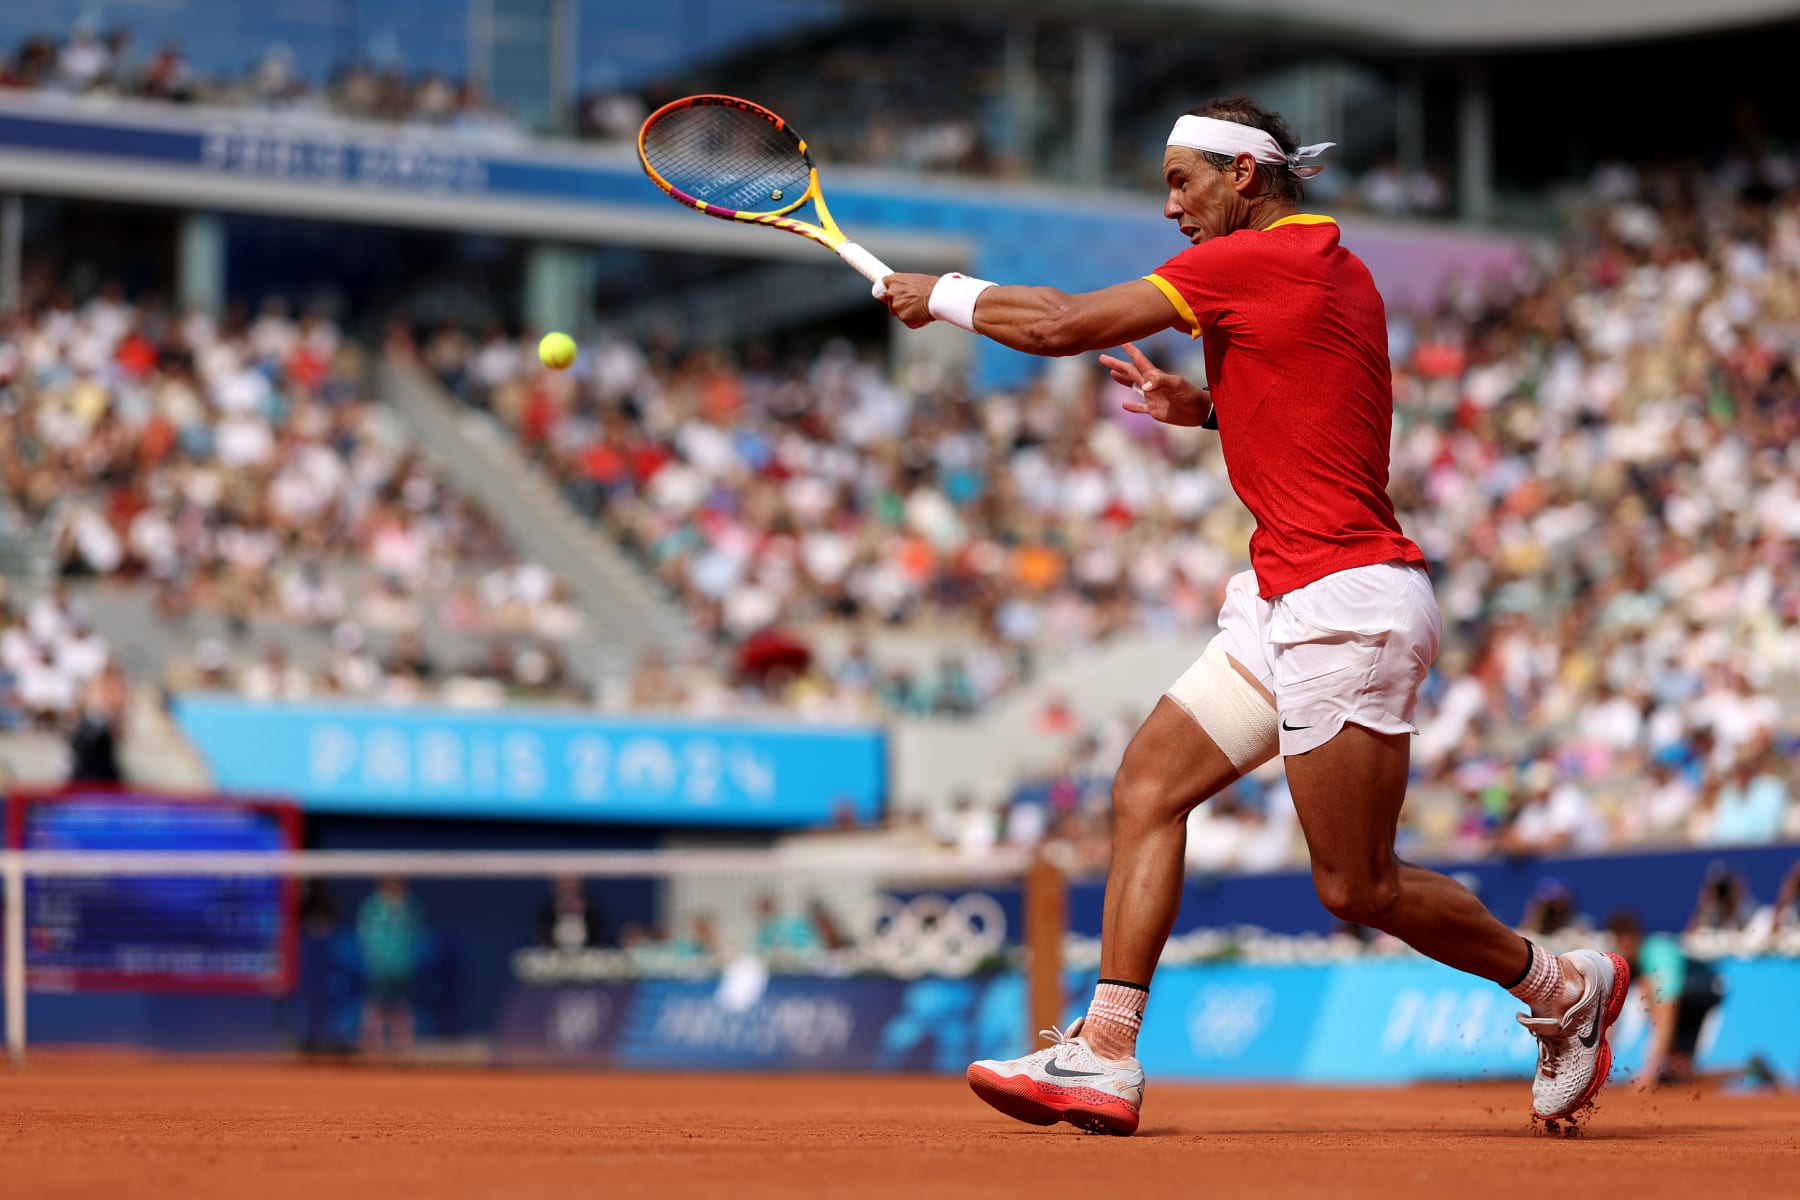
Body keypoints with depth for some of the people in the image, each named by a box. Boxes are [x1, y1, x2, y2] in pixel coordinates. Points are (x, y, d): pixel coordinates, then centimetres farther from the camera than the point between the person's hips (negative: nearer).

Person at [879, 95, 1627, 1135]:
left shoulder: (1249, 259, -12)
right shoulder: (1336, 268, 15)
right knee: (1148, 786, 2)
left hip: (1346, 606, -10)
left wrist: (945, 295, 5)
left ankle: (1564, 988, 18)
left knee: (1359, 888, -2)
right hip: (1290, 603, 10)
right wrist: (1204, 409, 17)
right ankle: (1104, 1058, -2)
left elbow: (1060, 325, -10)